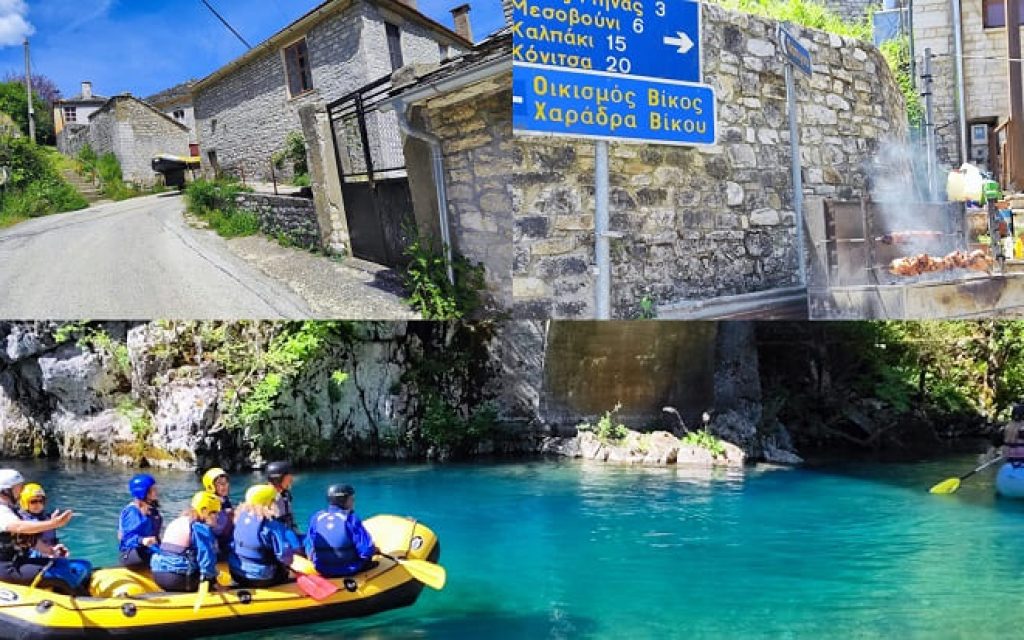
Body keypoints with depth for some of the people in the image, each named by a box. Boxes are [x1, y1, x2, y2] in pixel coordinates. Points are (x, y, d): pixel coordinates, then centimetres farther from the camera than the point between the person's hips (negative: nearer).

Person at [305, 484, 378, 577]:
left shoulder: (316, 518, 0)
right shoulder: (350, 518, -14)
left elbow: (310, 550, 4)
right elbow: (366, 551, -16)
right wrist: (374, 549, 5)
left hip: (322, 571, 5)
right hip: (349, 570, -5)